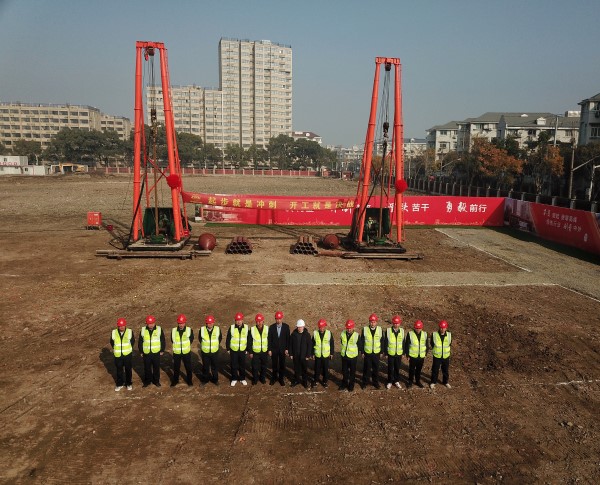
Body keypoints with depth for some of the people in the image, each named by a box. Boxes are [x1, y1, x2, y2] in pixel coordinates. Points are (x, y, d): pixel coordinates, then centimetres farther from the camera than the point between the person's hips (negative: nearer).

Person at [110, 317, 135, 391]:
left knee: (128, 369, 11)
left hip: (127, 354, -1)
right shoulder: (114, 332, -8)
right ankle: (119, 384, 28)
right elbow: (112, 342, 7)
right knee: (119, 369, 12)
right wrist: (116, 349, 8)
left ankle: (129, 383, 26)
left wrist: (129, 349, 6)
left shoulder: (130, 332, -10)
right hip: (118, 355, 1)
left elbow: (133, 341, 4)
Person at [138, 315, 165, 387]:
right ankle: (147, 381, 27)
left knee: (156, 367, 9)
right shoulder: (143, 330, -3)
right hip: (146, 353, 1)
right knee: (147, 368, 10)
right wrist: (141, 351, 5)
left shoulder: (159, 329, -6)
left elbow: (163, 341, 2)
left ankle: (156, 381, 24)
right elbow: (140, 342, 6)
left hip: (156, 353, -1)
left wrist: (162, 350, 3)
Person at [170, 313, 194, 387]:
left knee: (188, 367, 10)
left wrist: (186, 345, 6)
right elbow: (172, 340, 6)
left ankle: (189, 380, 28)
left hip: (186, 352, -1)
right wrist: (177, 346, 5)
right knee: (176, 367, 14)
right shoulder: (173, 331, -9)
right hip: (176, 353, 1)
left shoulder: (189, 330, -11)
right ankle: (175, 380, 32)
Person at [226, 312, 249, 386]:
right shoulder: (231, 327, -8)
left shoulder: (246, 327, -5)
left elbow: (248, 339, 4)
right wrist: (228, 349, 0)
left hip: (243, 350, 1)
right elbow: (228, 339, 1)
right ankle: (234, 379, 24)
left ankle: (242, 378, 27)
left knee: (242, 365, 11)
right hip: (233, 350, -1)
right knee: (234, 365, 8)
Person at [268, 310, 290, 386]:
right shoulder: (271, 327, -5)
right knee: (274, 365, 9)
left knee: (282, 365, 7)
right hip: (274, 349, 0)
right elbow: (269, 339, -2)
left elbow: (288, 338, -2)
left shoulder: (286, 326, -5)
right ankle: (274, 378, 24)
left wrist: (287, 349, -5)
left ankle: (281, 378, 19)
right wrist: (269, 349, -5)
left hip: (282, 349, 0)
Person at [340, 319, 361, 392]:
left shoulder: (356, 335, -16)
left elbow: (359, 345, -3)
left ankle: (351, 385, 28)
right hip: (344, 355, 3)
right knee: (344, 371, 16)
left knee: (352, 372, 12)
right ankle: (344, 384, 33)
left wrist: (355, 352, 3)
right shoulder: (343, 334, -7)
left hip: (353, 356, -3)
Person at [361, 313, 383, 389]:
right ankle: (365, 382, 23)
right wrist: (362, 352, -2)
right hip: (367, 353, -1)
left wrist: (381, 352, 4)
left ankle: (376, 382, 26)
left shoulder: (380, 330, -4)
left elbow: (382, 342, 4)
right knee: (366, 368, 8)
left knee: (376, 369, 10)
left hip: (376, 353, 1)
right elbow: (362, 342, -1)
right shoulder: (365, 329, -7)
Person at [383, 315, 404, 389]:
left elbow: (403, 342, 5)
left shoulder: (402, 331, -2)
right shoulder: (388, 331, -10)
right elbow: (385, 343, -5)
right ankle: (390, 382, 22)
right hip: (391, 354, -2)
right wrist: (386, 353, -5)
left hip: (399, 354, 2)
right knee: (390, 368, 7)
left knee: (397, 368, 11)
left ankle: (396, 381, 27)